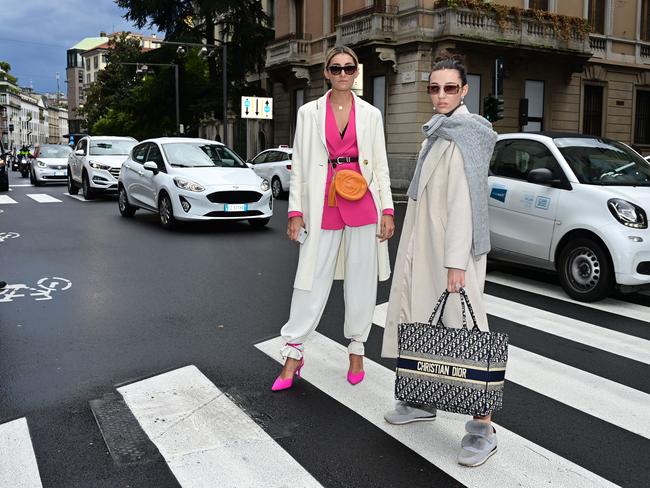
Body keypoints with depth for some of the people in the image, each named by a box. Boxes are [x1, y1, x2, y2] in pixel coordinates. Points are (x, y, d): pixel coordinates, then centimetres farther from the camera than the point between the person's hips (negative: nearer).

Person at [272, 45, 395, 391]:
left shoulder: (370, 114, 9)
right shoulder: (309, 112, 7)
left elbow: (380, 166, 7)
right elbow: (299, 165, 5)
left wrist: (387, 210, -1)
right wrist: (295, 210, -2)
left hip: (363, 205, 1)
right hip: (324, 206, -1)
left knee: (361, 282, 7)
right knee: (312, 281, 1)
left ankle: (356, 350, 22)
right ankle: (293, 354, 11)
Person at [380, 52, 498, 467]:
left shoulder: (465, 135, -13)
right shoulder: (437, 134, 15)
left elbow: (464, 200, -20)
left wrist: (456, 261, -24)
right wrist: (416, 249, 18)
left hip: (452, 250, -9)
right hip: (423, 246, 9)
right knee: (421, 322, 15)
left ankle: (483, 428, 2)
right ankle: (423, 401, 31)